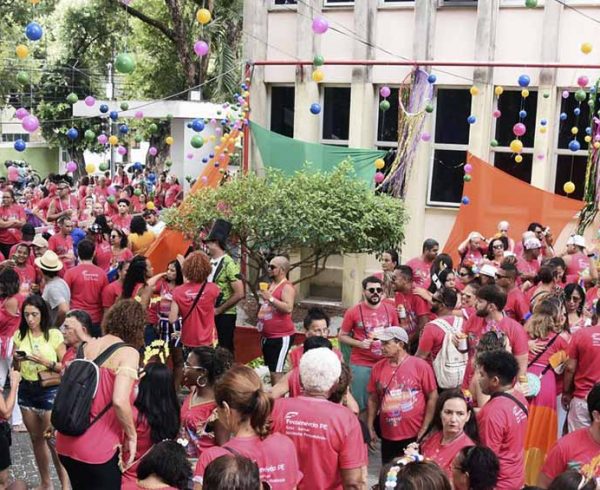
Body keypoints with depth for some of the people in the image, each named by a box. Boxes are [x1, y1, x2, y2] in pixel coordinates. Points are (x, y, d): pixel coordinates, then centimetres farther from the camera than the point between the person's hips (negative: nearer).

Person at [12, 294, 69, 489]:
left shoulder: (54, 335, -8)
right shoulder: (19, 335, 4)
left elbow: (65, 366, -7)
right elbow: (16, 368, 12)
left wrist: (46, 362, -22)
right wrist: (17, 359, -9)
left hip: (49, 390, -5)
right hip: (26, 390, 5)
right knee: (36, 438, 13)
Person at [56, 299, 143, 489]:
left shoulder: (88, 346, 7)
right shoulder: (128, 353, -13)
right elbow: (119, 401, -24)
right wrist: (132, 435, -11)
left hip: (67, 441, 7)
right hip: (97, 447, -6)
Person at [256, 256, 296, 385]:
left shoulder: (287, 287, -12)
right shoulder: (270, 285, 14)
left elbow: (288, 308, -25)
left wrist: (271, 298, -24)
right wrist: (261, 312, 11)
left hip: (281, 337, -9)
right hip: (267, 336, 9)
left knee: (276, 372, -13)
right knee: (271, 370, 14)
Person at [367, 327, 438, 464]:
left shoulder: (420, 366, -8)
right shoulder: (378, 368, 2)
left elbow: (432, 397, -6)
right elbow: (373, 399, 8)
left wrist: (424, 429, -8)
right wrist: (370, 428, 3)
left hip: (415, 436, -3)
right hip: (388, 437, 3)